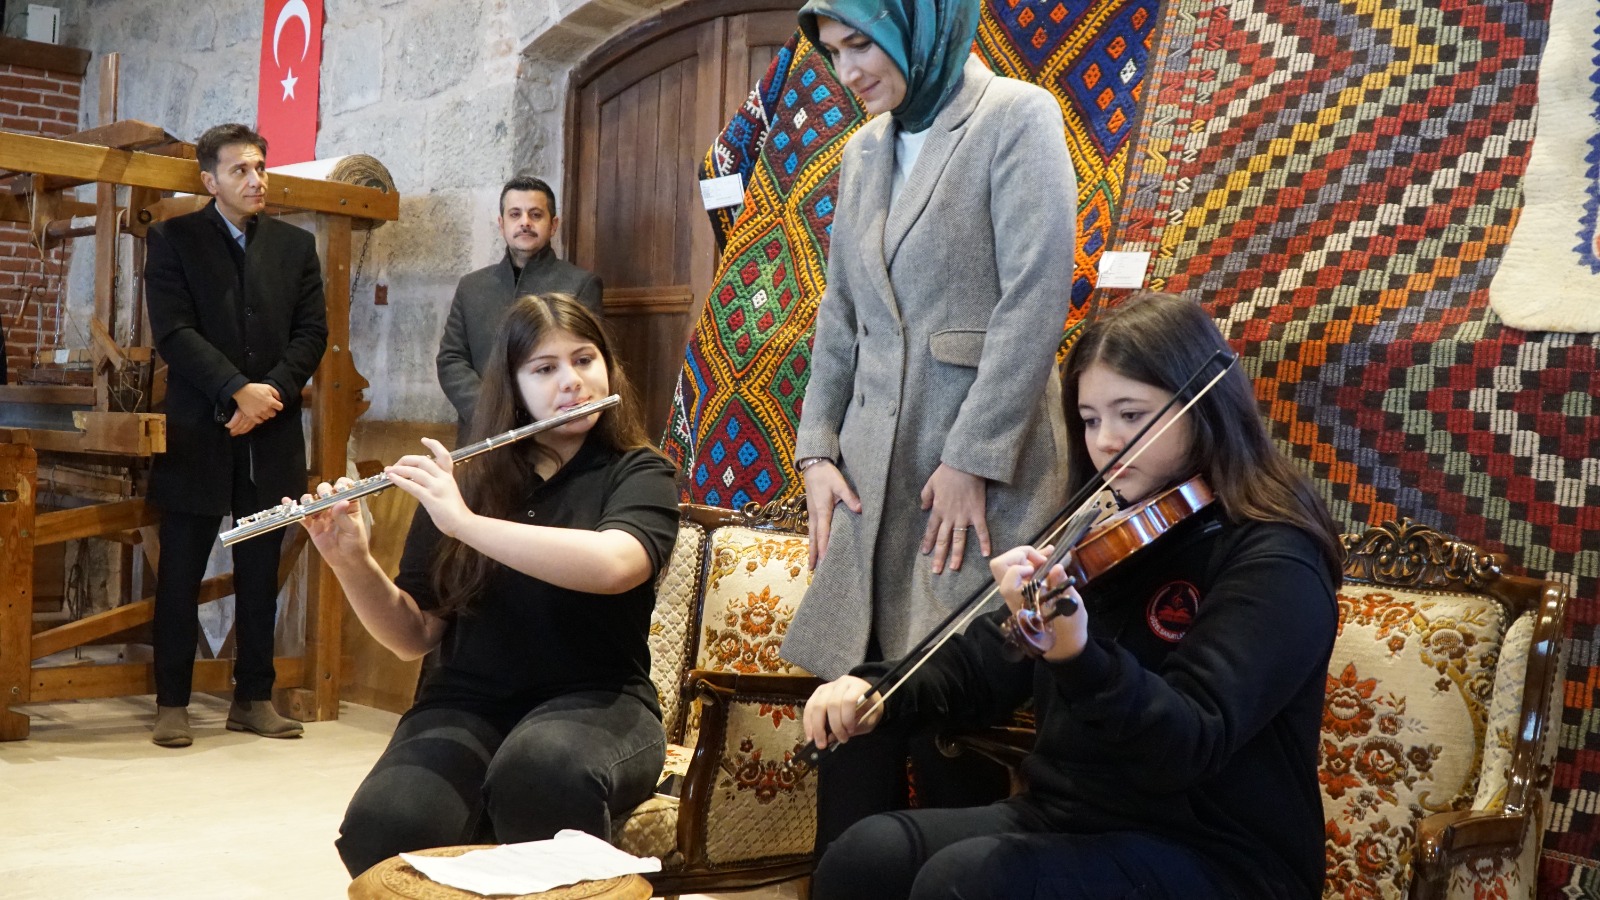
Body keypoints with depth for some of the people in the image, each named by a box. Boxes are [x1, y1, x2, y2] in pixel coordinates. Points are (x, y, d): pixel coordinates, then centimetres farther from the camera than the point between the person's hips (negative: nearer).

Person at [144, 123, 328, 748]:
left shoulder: (296, 245, 12)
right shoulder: (173, 240, 3)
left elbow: (312, 333, 5)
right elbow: (173, 332, -7)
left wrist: (269, 393, -9)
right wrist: (238, 390, -16)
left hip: (271, 437, 3)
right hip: (198, 435, -2)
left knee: (261, 574, 7)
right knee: (181, 573, 2)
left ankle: (254, 697, 16)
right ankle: (172, 702, 11)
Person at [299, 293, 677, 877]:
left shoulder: (639, 474, 1)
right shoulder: (463, 481, 9)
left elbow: (611, 565, -22)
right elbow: (414, 636, 7)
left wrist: (465, 522, -23)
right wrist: (351, 562, -10)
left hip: (595, 703, -2)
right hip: (468, 705, 2)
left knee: (541, 770, -37)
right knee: (383, 829, -28)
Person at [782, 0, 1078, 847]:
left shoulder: (1016, 118, -4)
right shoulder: (863, 152, 16)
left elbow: (1037, 296, -12)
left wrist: (973, 459, -15)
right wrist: (815, 449, 7)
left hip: (978, 460, -6)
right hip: (871, 468, 6)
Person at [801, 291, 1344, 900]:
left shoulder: (1275, 564, -13)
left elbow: (1191, 746, -26)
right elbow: (989, 662, 10)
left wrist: (1079, 654, -44)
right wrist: (877, 689, -7)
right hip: (1067, 818, 6)